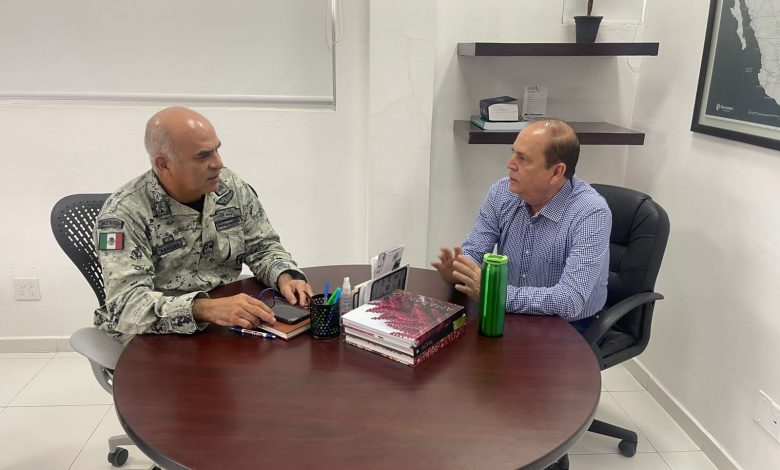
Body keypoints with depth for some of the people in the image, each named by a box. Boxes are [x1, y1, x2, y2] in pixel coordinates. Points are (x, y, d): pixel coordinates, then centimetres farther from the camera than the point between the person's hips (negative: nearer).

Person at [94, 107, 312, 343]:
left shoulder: (231, 187, -2)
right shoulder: (124, 213, -18)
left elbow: (263, 246, 7)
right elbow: (127, 304, -28)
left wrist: (285, 278, -15)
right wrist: (206, 308, -42)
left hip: (228, 328, 6)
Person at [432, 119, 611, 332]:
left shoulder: (591, 213, -22)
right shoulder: (502, 192, -4)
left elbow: (572, 301, -31)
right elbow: (473, 252, 0)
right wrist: (456, 271, -23)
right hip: (509, 314, 5)